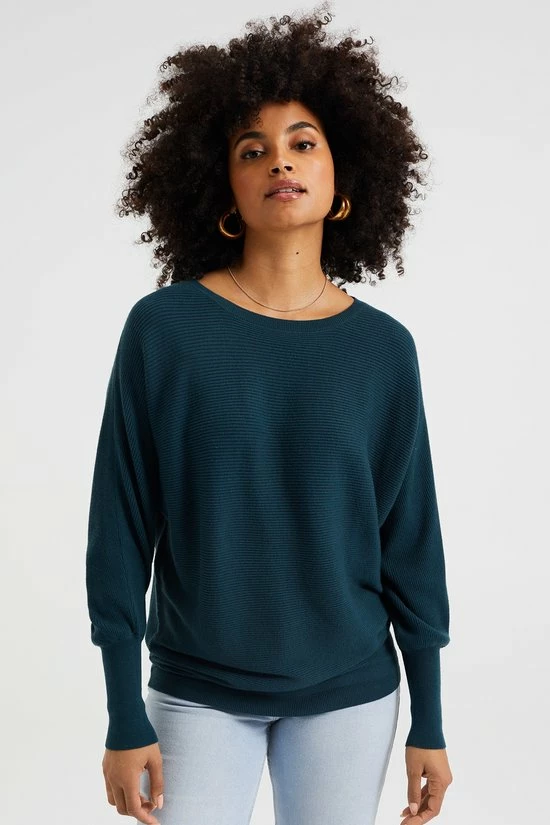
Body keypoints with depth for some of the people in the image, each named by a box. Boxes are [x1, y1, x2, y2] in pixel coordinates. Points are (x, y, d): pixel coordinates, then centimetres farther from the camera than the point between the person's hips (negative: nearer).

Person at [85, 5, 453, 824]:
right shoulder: (164, 328, -9)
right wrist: (125, 718, -6)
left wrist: (429, 723, 4)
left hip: (351, 695, 2)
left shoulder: (383, 347, -3)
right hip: (198, 693, -1)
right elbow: (121, 527, -6)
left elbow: (410, 543, 1)